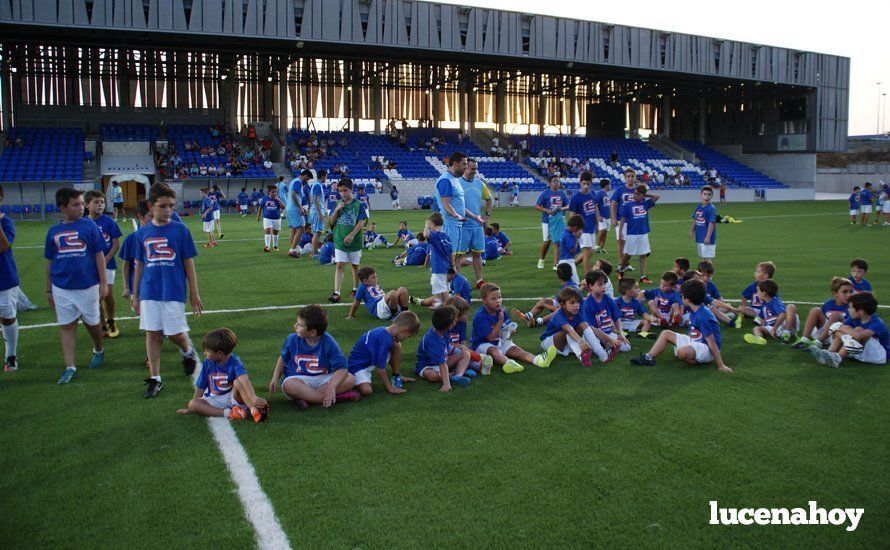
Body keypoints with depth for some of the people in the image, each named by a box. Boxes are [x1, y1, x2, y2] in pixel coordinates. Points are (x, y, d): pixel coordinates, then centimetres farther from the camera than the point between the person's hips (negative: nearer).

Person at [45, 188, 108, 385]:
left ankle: (98, 350, 39)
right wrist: (48, 290, 13)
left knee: (92, 322, 11)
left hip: (87, 286, -2)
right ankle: (70, 368, 8)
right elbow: (49, 262, 11)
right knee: (67, 326, 3)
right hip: (61, 288, 2)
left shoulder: (90, 226, -3)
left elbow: (99, 255, -1)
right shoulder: (53, 231, 5)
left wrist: (103, 283, -5)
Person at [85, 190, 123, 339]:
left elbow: (116, 244, -5)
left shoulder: (109, 221, -6)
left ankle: (111, 321, 21)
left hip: (107, 264, -2)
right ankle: (103, 326, 20)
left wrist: (105, 260, -14)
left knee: (108, 294, -3)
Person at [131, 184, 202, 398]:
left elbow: (189, 264, 1)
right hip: (149, 292, 3)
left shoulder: (180, 230, -3)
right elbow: (139, 265, 11)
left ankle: (188, 351, 34)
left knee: (174, 333, -1)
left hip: (174, 292, -2)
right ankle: (155, 379, 15)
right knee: (152, 334, 5)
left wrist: (194, 294, 1)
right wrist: (135, 295, 13)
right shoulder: (142, 233, 4)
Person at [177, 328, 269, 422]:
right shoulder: (207, 363, -1)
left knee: (238, 382, -32)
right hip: (215, 400, 4)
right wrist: (194, 407, 11)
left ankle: (254, 410, -45)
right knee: (192, 404, -22)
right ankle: (229, 413, -31)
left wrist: (253, 397, -49)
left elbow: (244, 380, -33)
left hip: (233, 397, -4)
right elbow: (200, 387, 8)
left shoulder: (234, 362, -14)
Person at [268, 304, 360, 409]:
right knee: (288, 385, -37)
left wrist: (331, 386, -33)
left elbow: (342, 368, -16)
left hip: (322, 380, 0)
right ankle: (337, 397, -31)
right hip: (298, 380, 0)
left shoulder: (328, 342, -12)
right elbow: (283, 358, 16)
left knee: (350, 379, -25)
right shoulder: (292, 340, -5)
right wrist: (275, 378, 1)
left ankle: (304, 396, -27)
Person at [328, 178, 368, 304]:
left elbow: (361, 222, -10)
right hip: (339, 241, 2)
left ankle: (355, 289, 29)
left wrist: (352, 235, -20)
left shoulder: (358, 205, -3)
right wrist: (337, 210, -8)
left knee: (355, 265, 12)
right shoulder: (338, 205, 7)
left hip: (354, 241, -2)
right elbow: (331, 222, 7)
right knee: (339, 265, -6)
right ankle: (336, 293, -12)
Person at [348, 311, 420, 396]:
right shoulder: (385, 339, -30)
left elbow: (390, 357, 16)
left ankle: (396, 377, 10)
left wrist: (397, 376, 23)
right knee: (366, 391, -33)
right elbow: (380, 369, -25)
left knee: (396, 345, -2)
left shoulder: (384, 331, -1)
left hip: (370, 360, 9)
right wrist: (390, 388, -14)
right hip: (357, 365, -9)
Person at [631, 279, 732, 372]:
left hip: (706, 348, -10)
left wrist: (721, 366, -23)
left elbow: (712, 342, -24)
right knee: (666, 334, 9)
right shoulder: (694, 312, 5)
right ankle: (649, 357, -3)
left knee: (682, 352, -39)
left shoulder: (703, 316, -24)